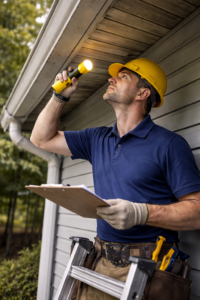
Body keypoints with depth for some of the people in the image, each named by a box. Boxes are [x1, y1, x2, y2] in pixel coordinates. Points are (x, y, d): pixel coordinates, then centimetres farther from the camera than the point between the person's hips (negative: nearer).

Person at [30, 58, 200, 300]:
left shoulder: (170, 144, -9)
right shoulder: (97, 139, 10)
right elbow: (41, 138, 17)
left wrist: (142, 213, -26)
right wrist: (60, 96, 9)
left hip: (146, 267, -4)